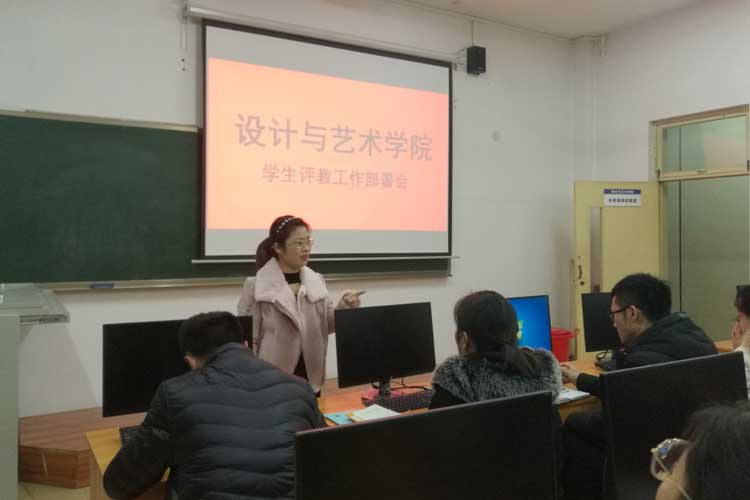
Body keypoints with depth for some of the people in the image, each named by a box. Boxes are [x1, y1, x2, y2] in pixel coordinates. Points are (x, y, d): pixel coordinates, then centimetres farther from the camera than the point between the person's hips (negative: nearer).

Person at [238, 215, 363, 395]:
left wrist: (344, 306, -12)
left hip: (310, 378, 5)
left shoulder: (317, 281, 4)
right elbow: (247, 339, -7)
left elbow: (329, 324, 7)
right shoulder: (256, 286, -10)